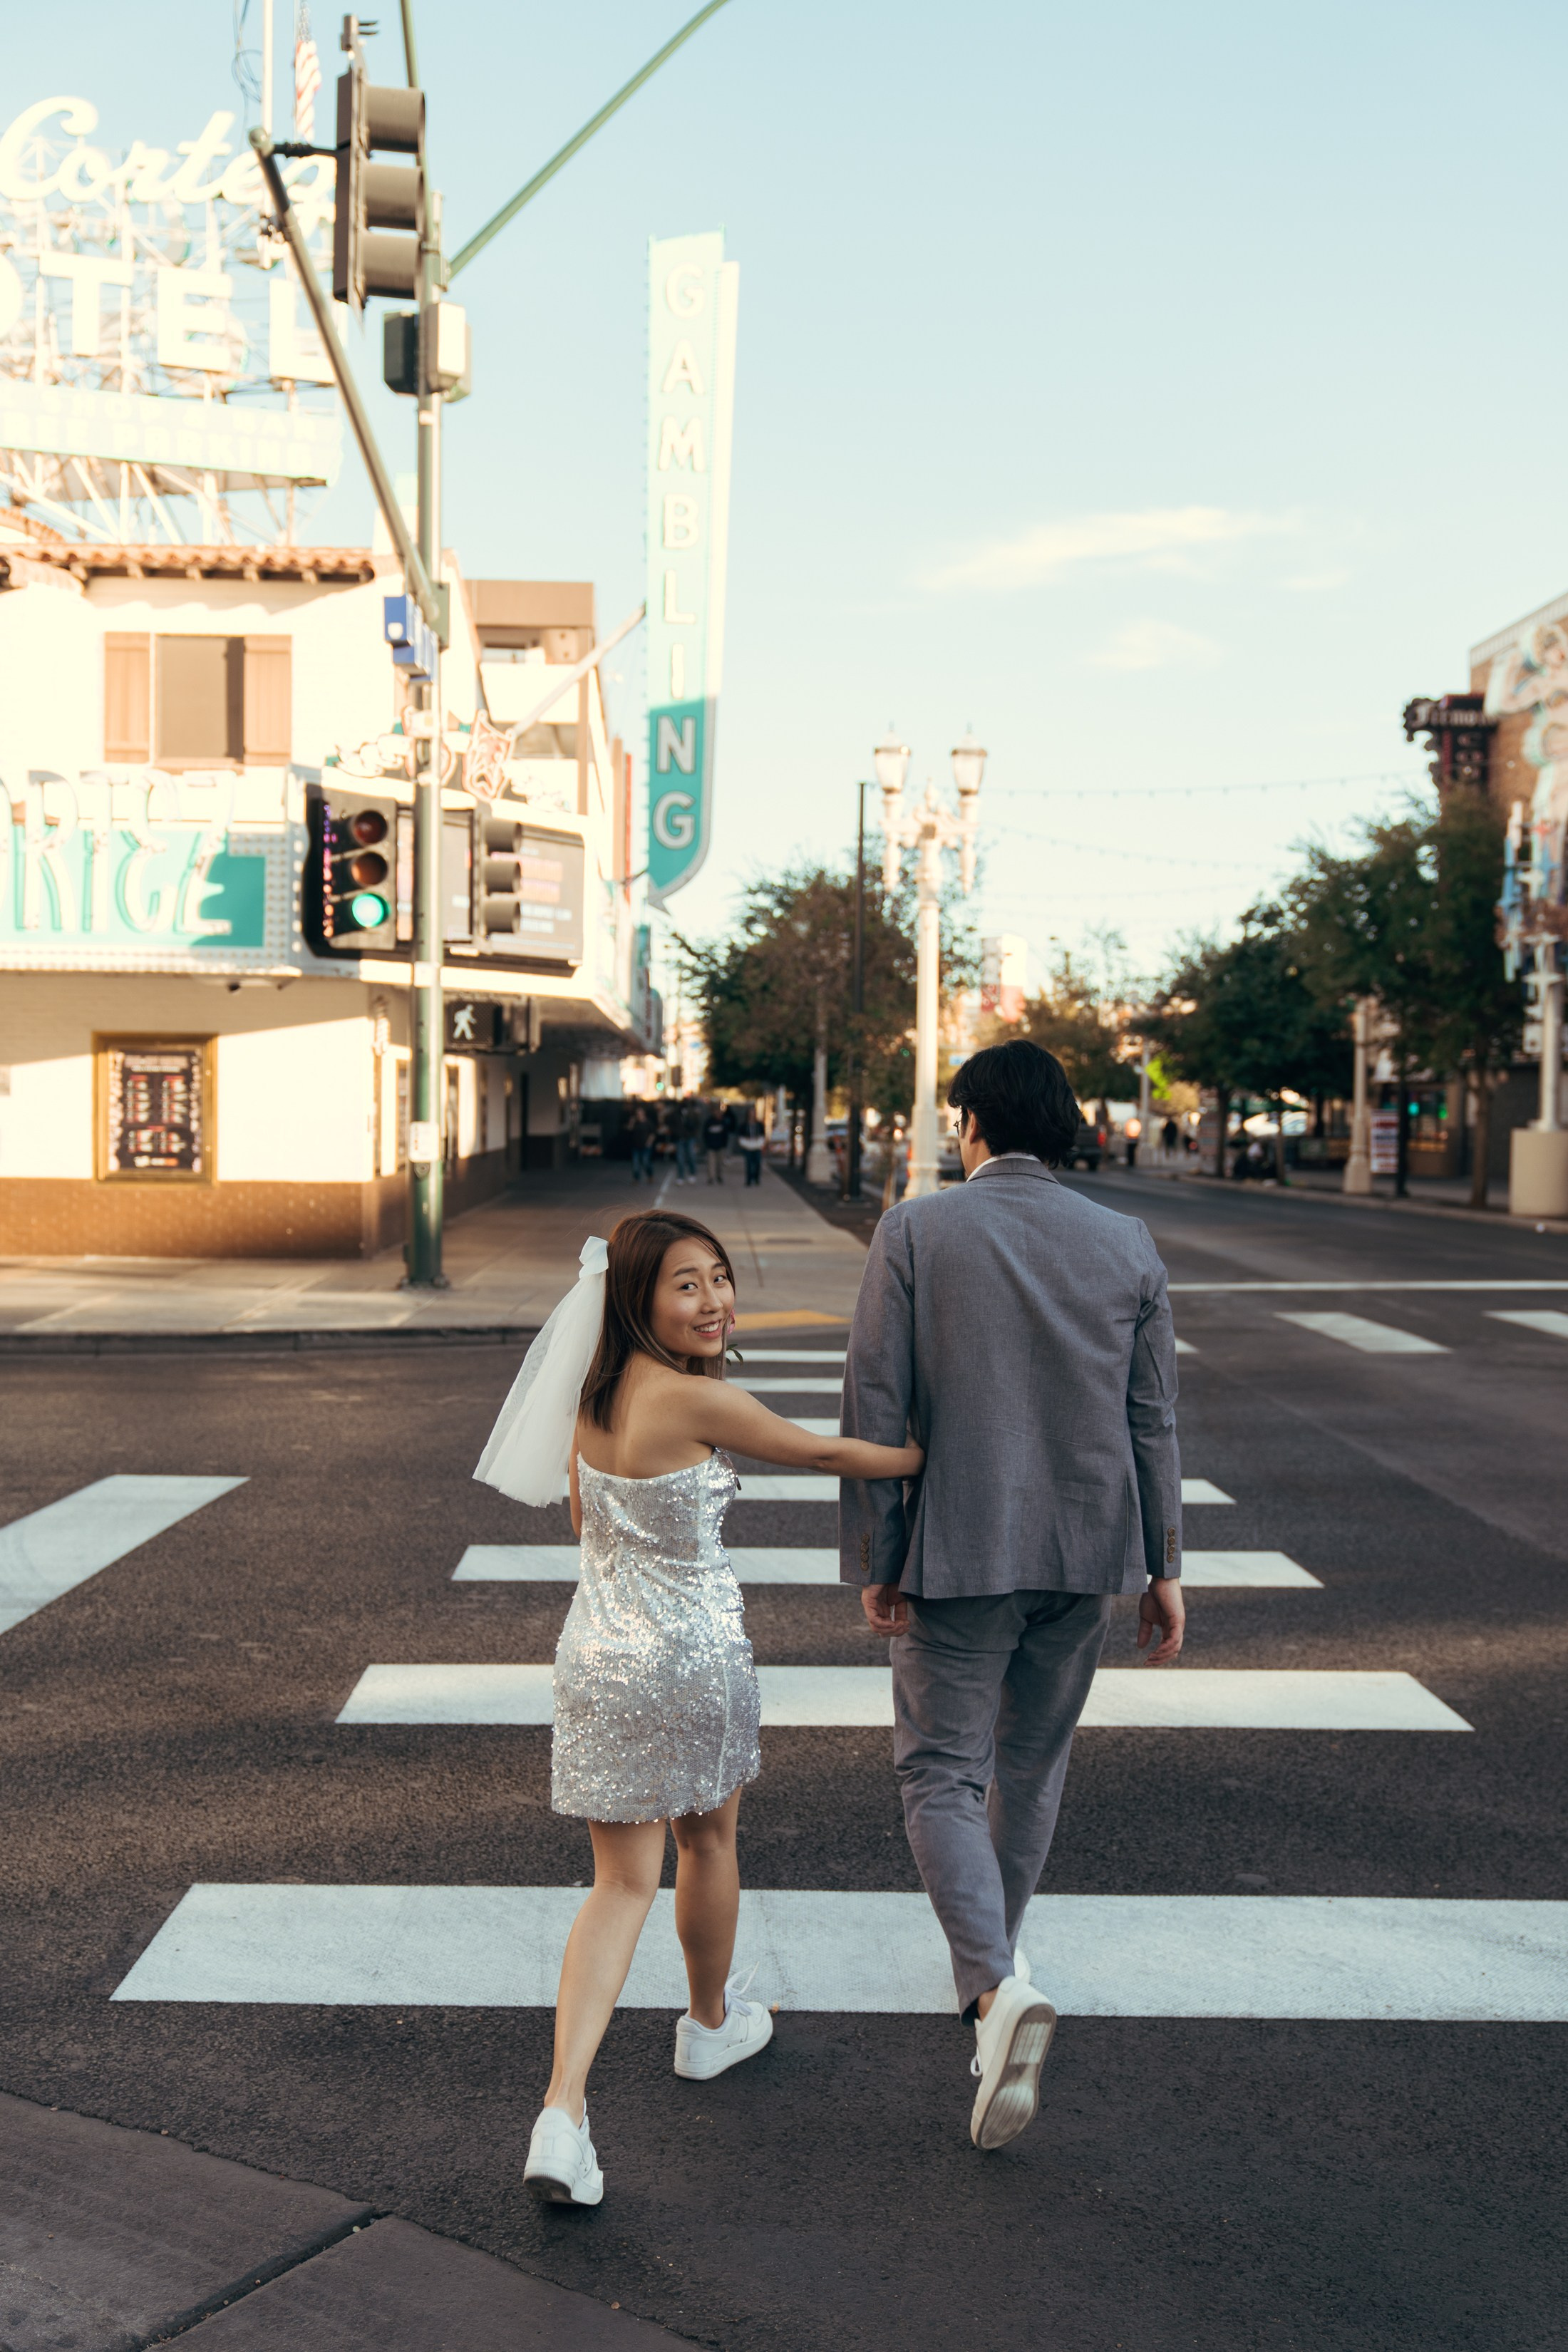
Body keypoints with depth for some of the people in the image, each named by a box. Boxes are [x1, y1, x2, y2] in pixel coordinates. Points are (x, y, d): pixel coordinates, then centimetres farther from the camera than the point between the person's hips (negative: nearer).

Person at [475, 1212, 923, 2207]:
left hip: (598, 1650, 5)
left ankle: (563, 2109, -2)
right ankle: (713, 2023, 45)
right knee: (707, 1839, 21)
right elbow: (821, 1452, -9)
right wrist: (932, 1455, 6)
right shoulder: (699, 1399, -21)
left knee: (622, 1880, 10)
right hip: (695, 1653, -5)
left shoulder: (590, 1394, 0)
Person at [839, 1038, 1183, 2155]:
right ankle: (991, 1961, 37)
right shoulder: (1129, 1245, 1)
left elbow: (875, 1402, -10)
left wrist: (874, 1559, -3)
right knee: (1032, 1763, 20)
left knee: (942, 1774, 4)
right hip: (1084, 1553, 4)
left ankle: (1000, 1984, -16)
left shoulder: (914, 1232, -8)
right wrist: (1165, 1568, 9)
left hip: (957, 1552, -4)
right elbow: (1153, 1419, 3)